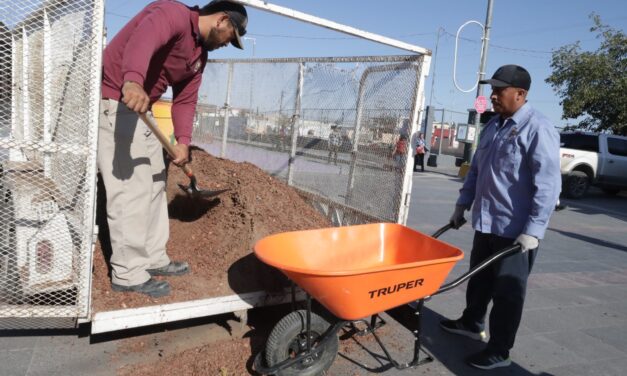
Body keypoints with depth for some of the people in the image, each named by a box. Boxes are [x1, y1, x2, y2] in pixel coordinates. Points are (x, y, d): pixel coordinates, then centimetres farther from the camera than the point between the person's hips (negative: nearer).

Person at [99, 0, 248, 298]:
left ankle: (153, 259, 25)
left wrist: (183, 141, -4)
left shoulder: (200, 53, 14)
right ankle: (128, 273, 1)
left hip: (139, 108, 10)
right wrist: (132, 81, -56)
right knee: (130, 188, -10)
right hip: (115, 101, -10)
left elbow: (185, 100, 10)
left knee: (154, 183, 13)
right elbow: (142, 40, -36)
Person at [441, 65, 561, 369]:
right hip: (486, 222, 8)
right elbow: (476, 169, 18)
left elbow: (548, 185, -20)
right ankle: (471, 323, 41)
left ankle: (499, 351, 18)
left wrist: (533, 230, -23)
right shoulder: (492, 126, 11)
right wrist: (462, 205, 17)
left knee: (507, 291, 4)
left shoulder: (538, 129, -15)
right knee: (479, 279, 22)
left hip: (516, 230, -8)